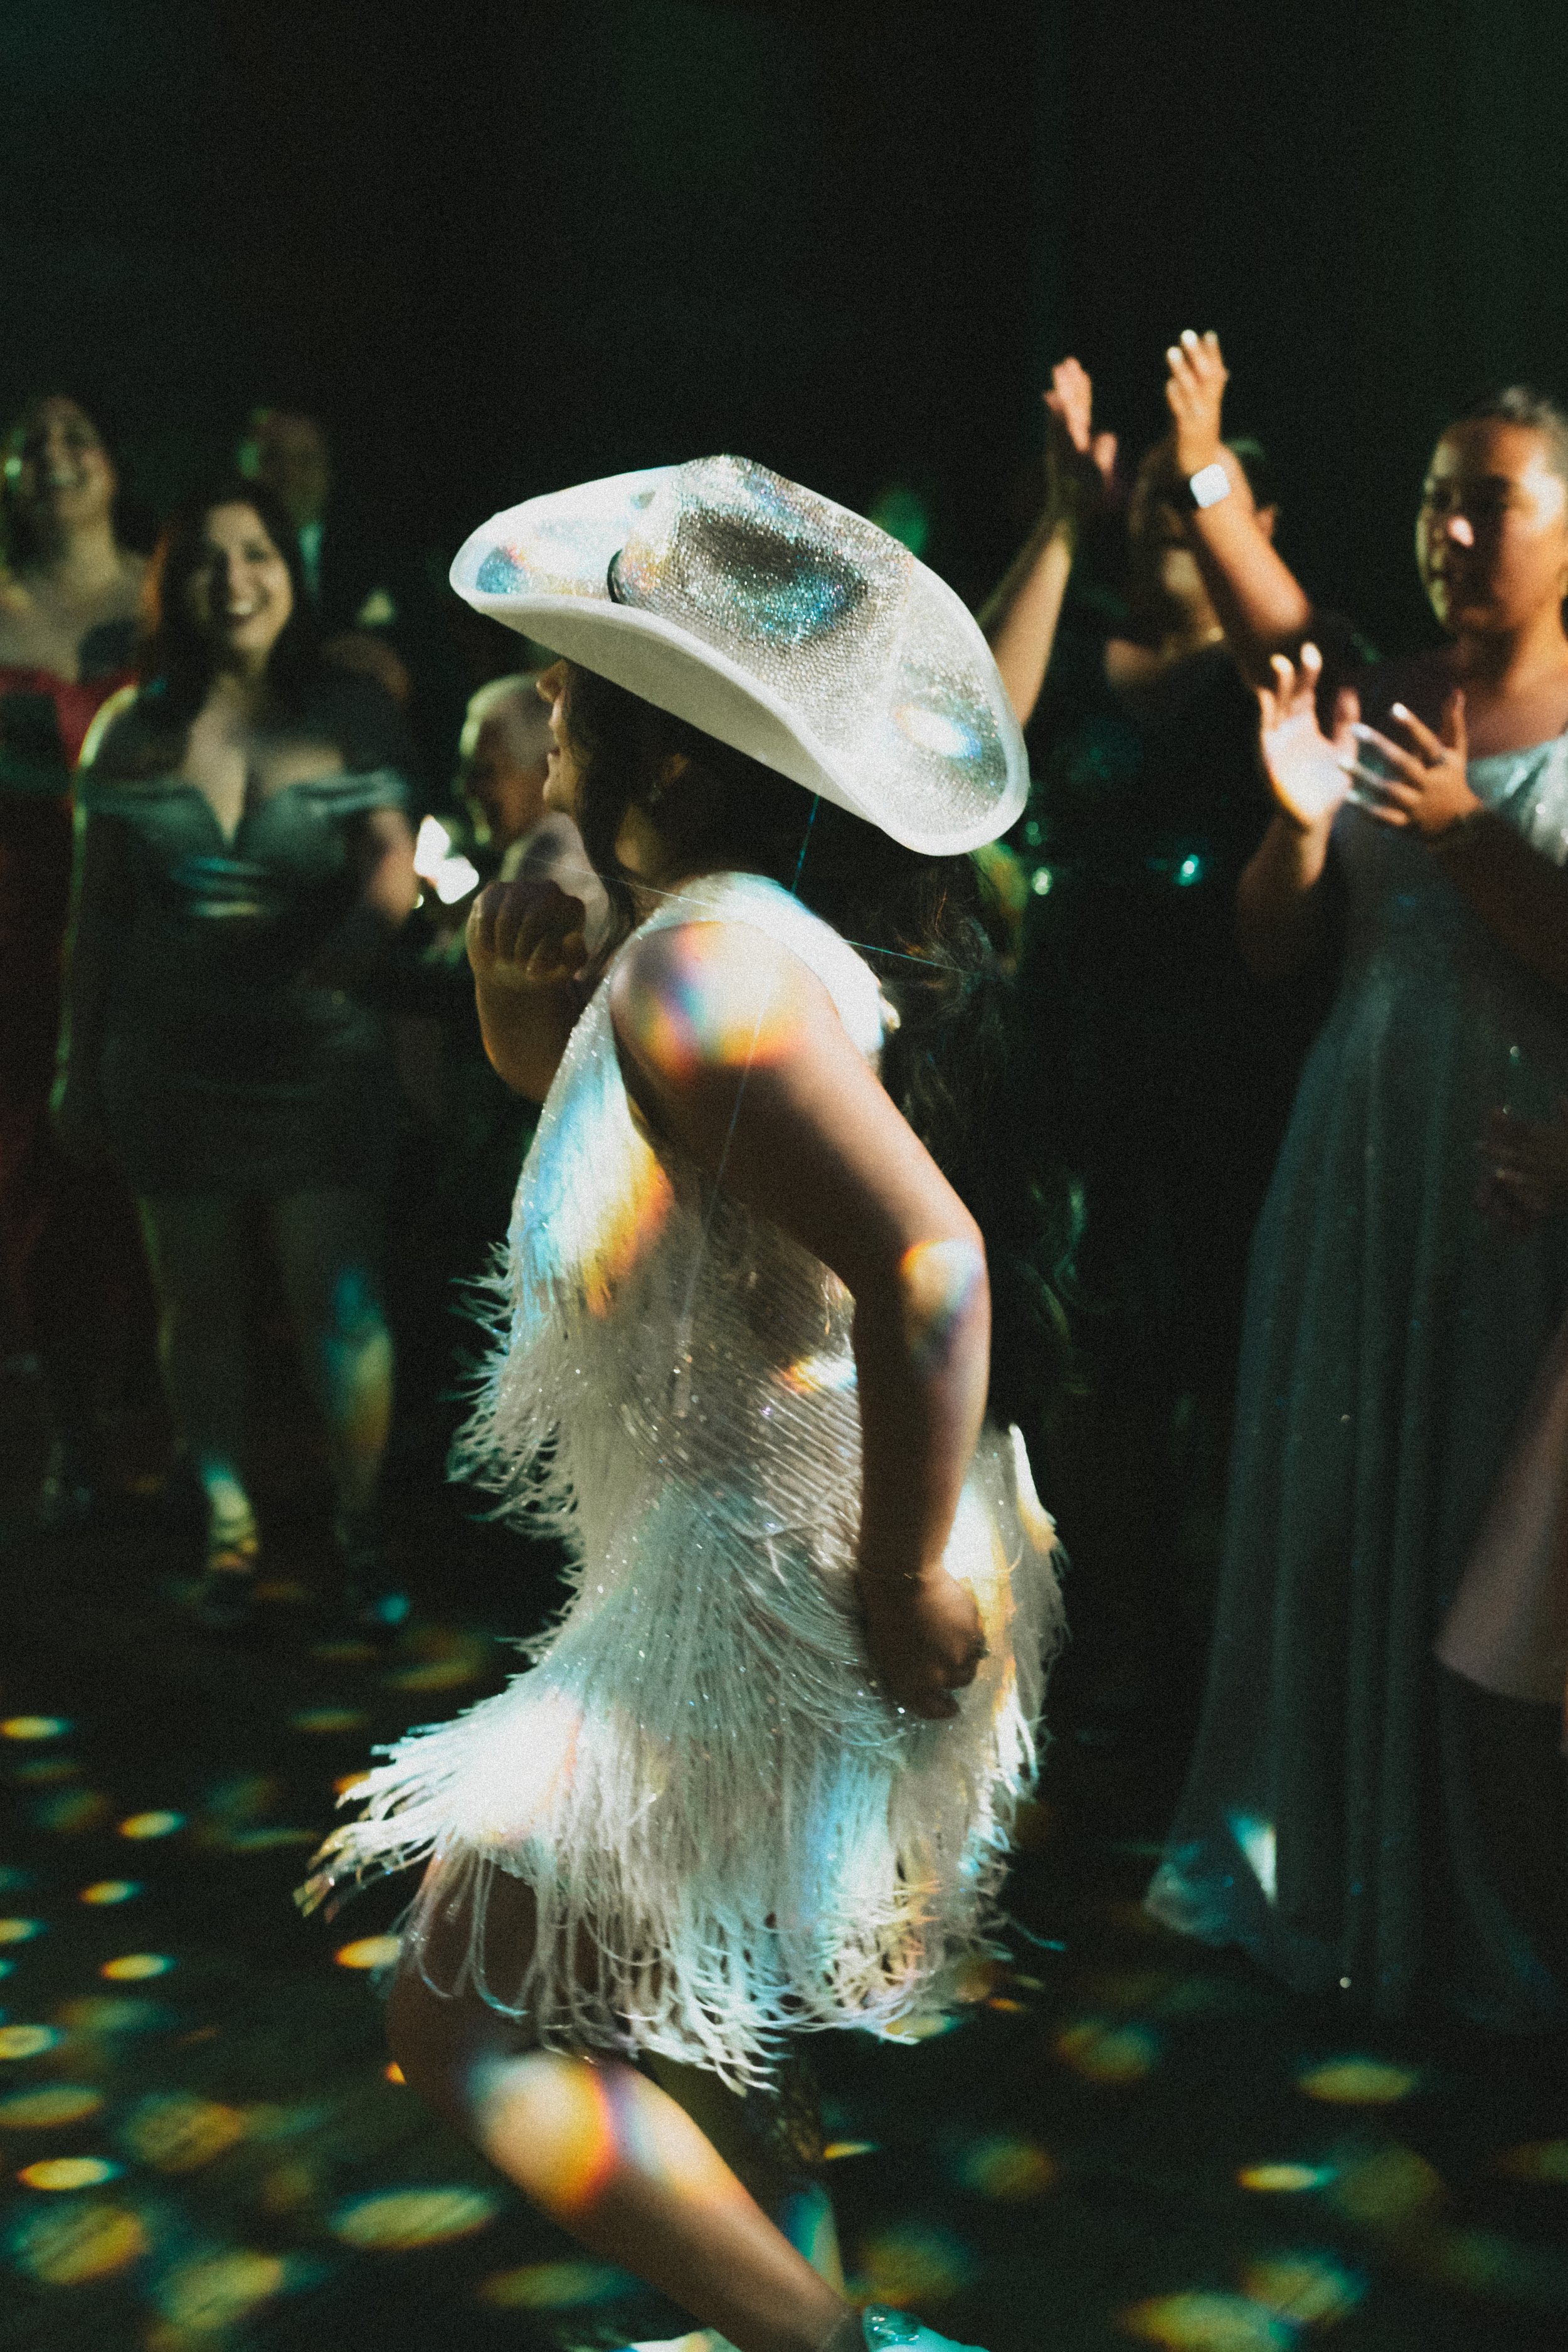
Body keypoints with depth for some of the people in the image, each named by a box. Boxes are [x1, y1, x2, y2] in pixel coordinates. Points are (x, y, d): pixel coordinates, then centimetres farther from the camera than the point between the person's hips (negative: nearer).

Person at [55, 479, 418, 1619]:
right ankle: (229, 1528, 22)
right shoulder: (134, 731, 4)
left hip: (318, 1054, -2)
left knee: (341, 1306, -4)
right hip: (173, 1064, 2)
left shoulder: (348, 713, 1)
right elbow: (99, 914, 8)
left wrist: (370, 918, -32)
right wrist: (80, 1068, 8)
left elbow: (392, 851, -9)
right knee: (199, 1303, 9)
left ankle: (362, 1525, 13)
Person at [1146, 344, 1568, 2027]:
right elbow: (1273, 944, 7)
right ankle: (1319, 1851, 24)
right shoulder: (1377, 705, 9)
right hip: (1365, 1148, 4)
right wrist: (1300, 817, -10)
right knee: (1337, 1497, 9)